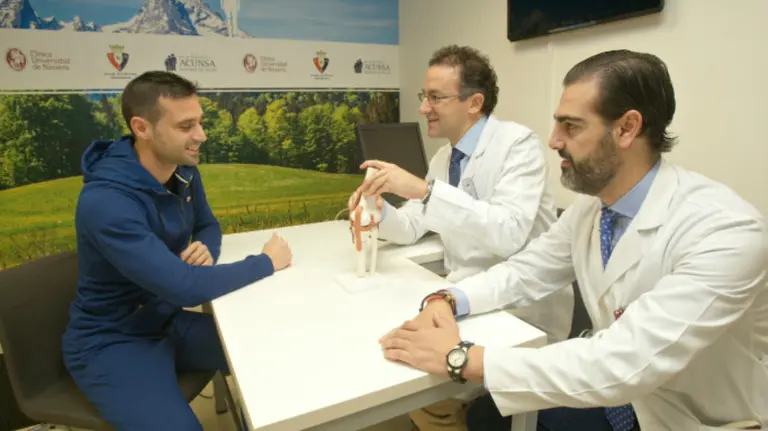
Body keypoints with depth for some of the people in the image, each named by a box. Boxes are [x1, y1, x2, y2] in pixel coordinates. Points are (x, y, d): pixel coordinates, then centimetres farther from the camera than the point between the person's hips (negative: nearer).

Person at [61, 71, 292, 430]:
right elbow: (185, 288, -34)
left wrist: (207, 251, -14)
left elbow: (208, 226, 10)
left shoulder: (184, 171, -6)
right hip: (111, 342, -6)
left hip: (168, 322, 7)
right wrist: (267, 262, -22)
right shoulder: (106, 203, -30)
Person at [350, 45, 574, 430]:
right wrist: (381, 210, -11)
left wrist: (426, 190, -36)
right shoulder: (443, 157, 8)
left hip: (521, 310, -7)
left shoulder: (517, 143, -16)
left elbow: (510, 233, -31)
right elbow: (412, 228, 10)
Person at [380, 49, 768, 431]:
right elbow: (524, 273, 1)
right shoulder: (589, 206, -7)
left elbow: (624, 365, -36)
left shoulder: (726, 232, -29)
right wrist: (446, 299, -18)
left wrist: (460, 357, -34)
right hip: (613, 400, 5)